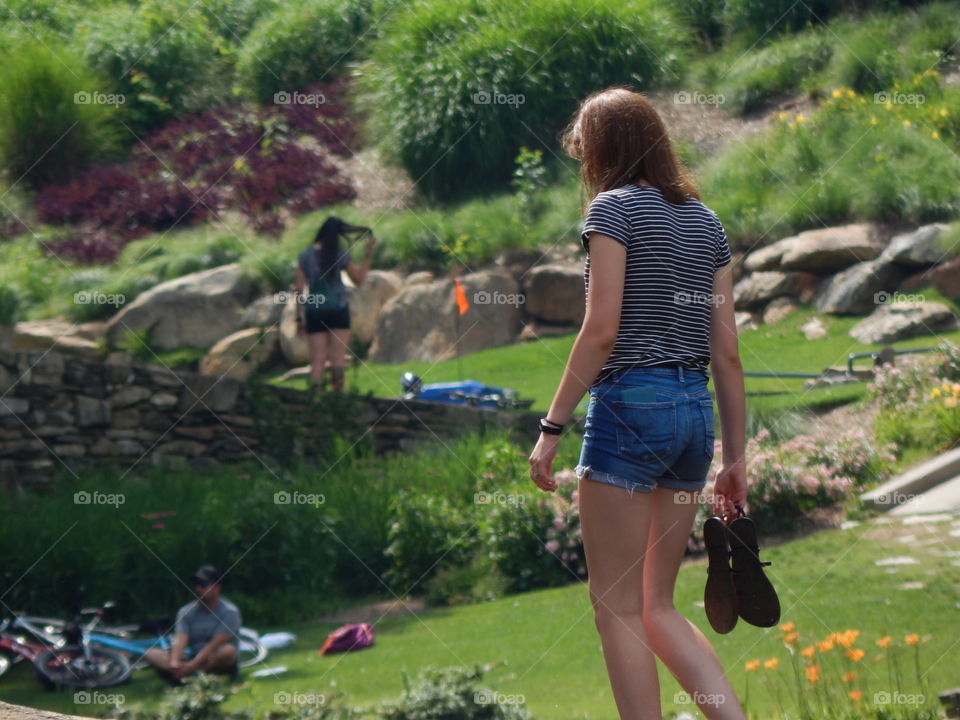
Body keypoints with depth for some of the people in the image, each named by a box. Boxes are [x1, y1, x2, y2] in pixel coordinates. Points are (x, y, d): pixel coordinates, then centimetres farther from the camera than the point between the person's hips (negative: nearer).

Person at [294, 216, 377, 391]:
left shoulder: (304, 256, 1)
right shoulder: (340, 255, -3)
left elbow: (299, 290, 0)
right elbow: (359, 279, 7)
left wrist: (300, 318, 5)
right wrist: (369, 254, 10)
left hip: (314, 311, 1)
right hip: (338, 310, -1)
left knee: (317, 360, 3)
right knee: (337, 358, 0)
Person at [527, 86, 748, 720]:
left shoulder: (615, 207, -4)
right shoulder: (707, 221, 15)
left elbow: (601, 330, -13)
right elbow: (727, 350, 11)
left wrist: (551, 428, -11)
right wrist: (735, 455, 14)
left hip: (630, 403, -7)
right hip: (695, 410, 7)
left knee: (618, 605, 0)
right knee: (659, 606, 14)